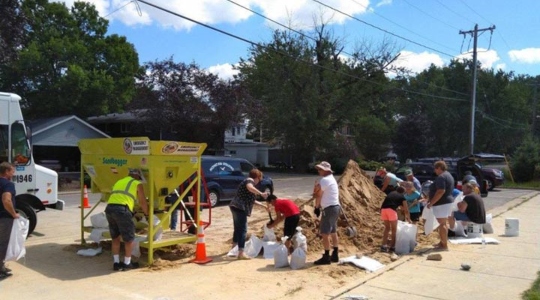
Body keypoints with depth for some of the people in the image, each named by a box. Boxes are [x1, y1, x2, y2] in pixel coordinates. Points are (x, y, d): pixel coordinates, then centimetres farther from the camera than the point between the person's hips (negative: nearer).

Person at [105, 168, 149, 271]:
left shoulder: (118, 182, 30)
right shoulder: (137, 184, 13)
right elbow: (143, 203, 14)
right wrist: (147, 214, 31)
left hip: (109, 208, 6)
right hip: (122, 210, -6)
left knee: (115, 238, 20)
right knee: (129, 238, 9)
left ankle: (116, 263, 23)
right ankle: (127, 263, 18)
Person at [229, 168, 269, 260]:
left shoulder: (247, 181, 25)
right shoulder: (250, 180, -5)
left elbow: (250, 199, 31)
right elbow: (250, 187, -32)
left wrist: (263, 205, 34)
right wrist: (261, 193, -28)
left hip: (236, 207, 10)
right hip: (240, 208, -10)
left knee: (238, 229, 22)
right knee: (243, 230, -10)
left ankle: (234, 248, 36)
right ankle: (241, 253, -13)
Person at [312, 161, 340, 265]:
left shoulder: (325, 180, -15)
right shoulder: (331, 179, 18)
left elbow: (318, 195, -11)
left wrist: (316, 207, 1)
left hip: (329, 209, -11)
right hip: (334, 207, 11)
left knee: (325, 233, -7)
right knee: (333, 232, 16)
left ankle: (326, 257, -4)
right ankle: (335, 255, 24)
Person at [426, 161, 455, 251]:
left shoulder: (441, 177, -18)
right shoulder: (448, 175, 16)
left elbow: (441, 191, -27)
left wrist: (431, 202, -23)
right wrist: (431, 199, 21)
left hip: (442, 203, -11)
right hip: (447, 201, 11)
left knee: (442, 224, -8)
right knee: (444, 223, 17)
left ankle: (444, 245, -5)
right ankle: (442, 242, 27)